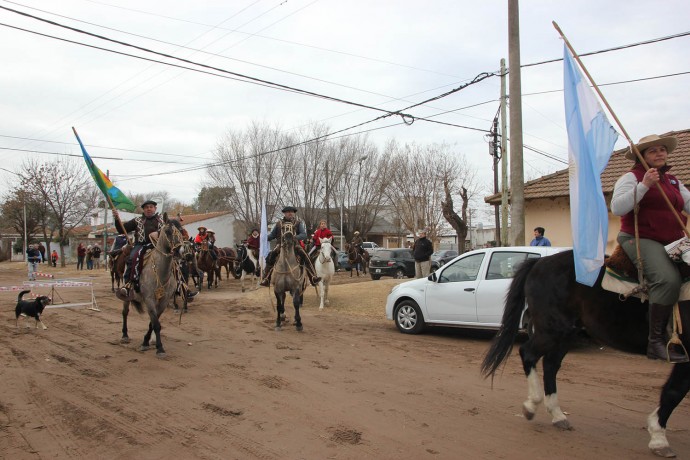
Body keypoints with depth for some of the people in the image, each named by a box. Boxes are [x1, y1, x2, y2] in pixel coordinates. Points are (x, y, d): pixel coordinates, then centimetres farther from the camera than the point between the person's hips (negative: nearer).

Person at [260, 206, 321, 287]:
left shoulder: (298, 223, 4)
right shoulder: (279, 223, 8)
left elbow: (304, 234, -7)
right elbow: (272, 235, 12)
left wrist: (295, 237, -28)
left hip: (294, 245, -1)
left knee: (304, 256, -23)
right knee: (270, 256, -20)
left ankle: (313, 278, -20)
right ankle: (266, 279, -13)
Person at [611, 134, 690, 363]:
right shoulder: (632, 177, 1)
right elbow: (617, 208, -13)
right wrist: (644, 185, -18)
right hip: (640, 239, -7)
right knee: (668, 279, -29)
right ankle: (656, 341, -20)